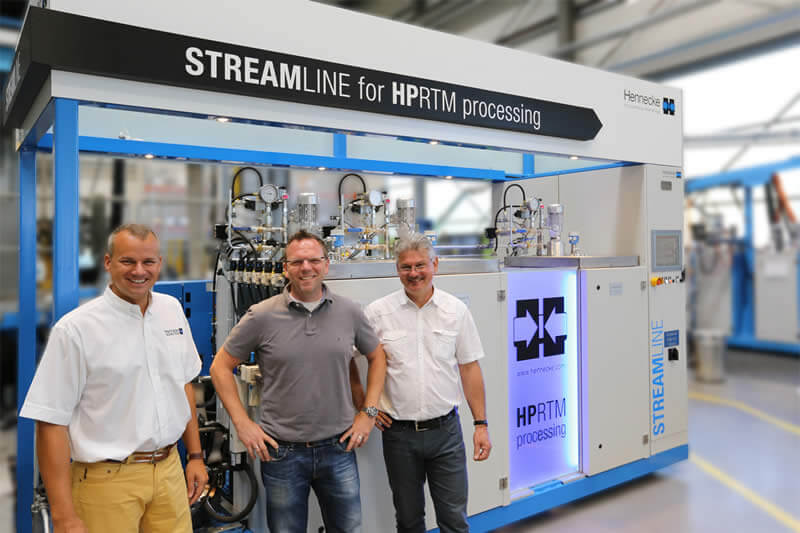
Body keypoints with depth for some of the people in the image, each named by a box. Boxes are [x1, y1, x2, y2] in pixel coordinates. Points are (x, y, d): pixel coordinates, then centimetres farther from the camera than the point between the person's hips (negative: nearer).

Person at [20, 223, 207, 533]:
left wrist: (195, 455, 12)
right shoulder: (75, 329, -13)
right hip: (108, 480, -4)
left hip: (170, 470, 5)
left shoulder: (172, 310, 3)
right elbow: (51, 422, -13)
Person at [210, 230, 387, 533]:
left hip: (338, 448, 2)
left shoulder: (349, 312, -1)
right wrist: (242, 423, -5)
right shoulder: (262, 317, -7)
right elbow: (221, 367, 1)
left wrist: (369, 413, 5)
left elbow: (377, 357, 12)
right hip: (282, 452, -1)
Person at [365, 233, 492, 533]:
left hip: (446, 429, 1)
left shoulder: (456, 310, -1)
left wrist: (481, 423, 1)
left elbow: (469, 368, 3)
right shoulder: (377, 313, -5)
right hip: (399, 432, 0)